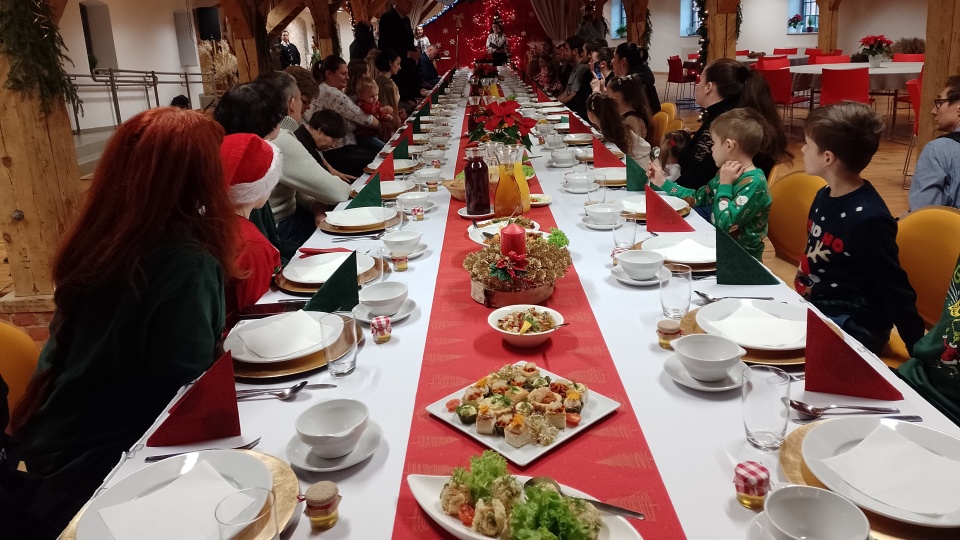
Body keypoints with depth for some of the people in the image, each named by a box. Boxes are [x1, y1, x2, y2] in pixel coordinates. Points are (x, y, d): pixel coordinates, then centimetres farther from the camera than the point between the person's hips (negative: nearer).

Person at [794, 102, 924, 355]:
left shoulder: (867, 219, -23)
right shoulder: (824, 196, 3)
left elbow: (896, 292, -19)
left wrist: (921, 354, -15)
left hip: (853, 327, -8)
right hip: (812, 309, 8)